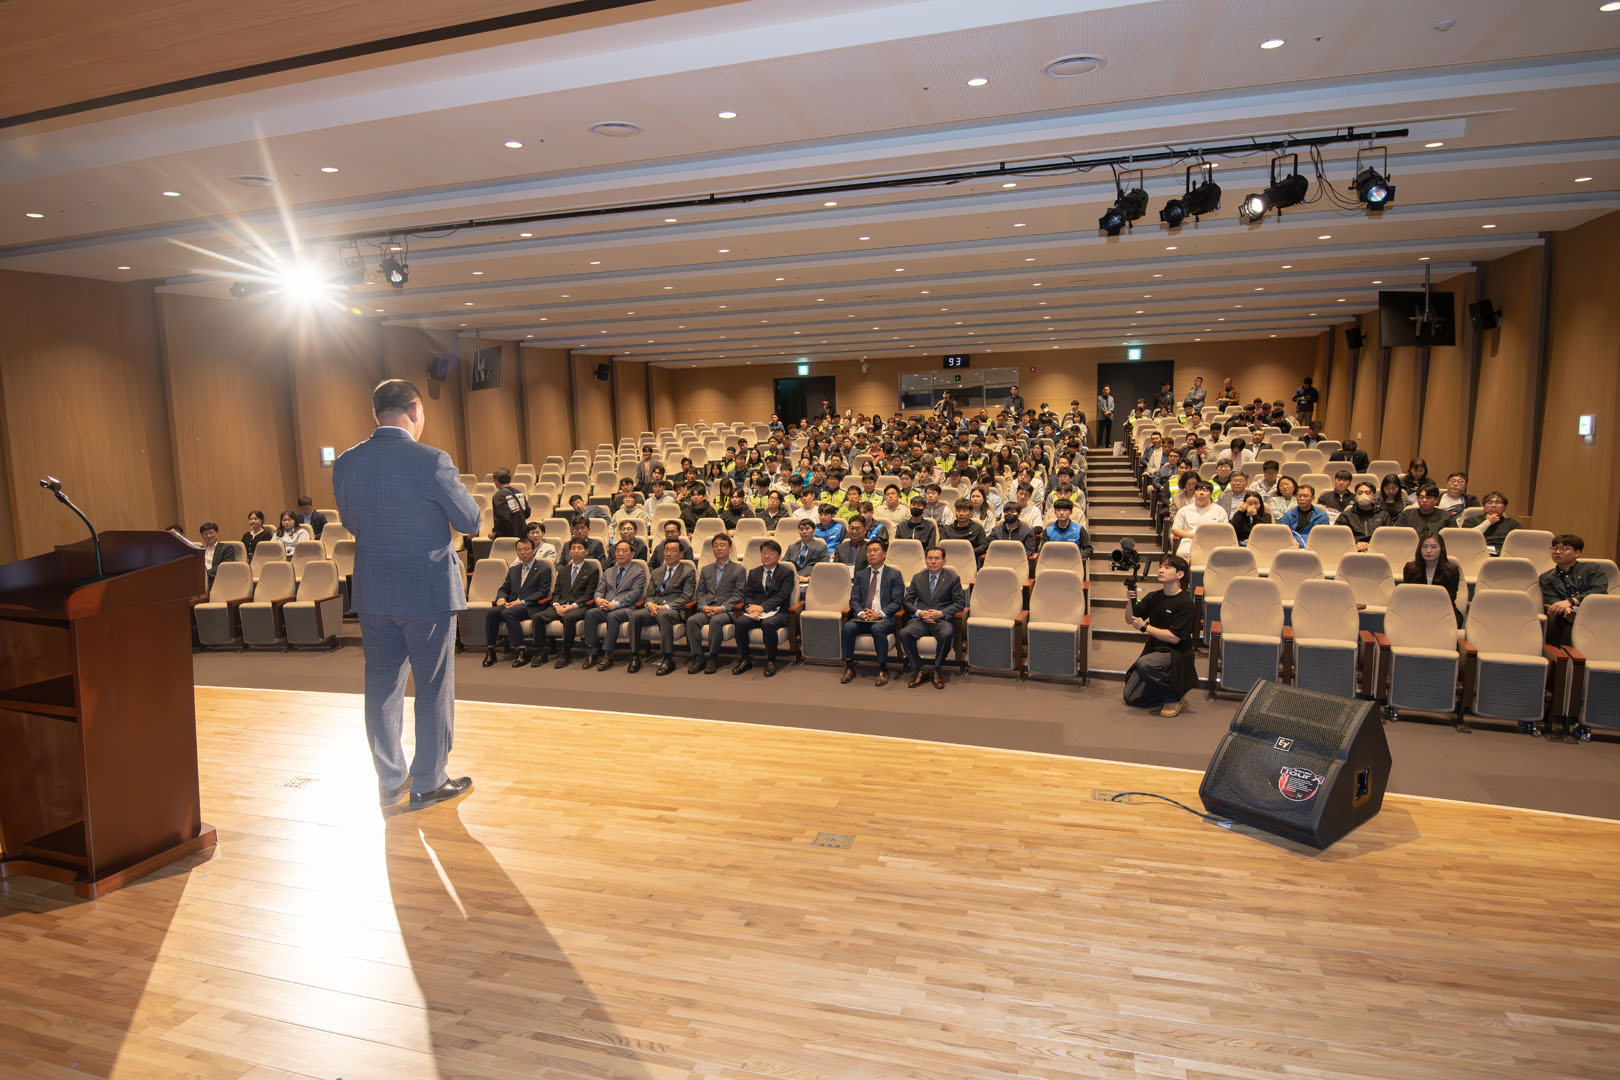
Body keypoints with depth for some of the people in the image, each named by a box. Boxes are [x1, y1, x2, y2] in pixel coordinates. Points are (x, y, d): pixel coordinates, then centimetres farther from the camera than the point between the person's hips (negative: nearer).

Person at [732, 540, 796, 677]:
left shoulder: (787, 573, 6)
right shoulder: (753, 573, 20)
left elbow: (781, 596, -7)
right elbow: (747, 594, 11)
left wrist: (762, 607, -18)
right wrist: (750, 608, -12)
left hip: (777, 612, -4)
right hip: (755, 610, 4)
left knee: (767, 624, -36)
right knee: (740, 622, -27)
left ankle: (771, 662, -19)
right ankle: (744, 660, -9)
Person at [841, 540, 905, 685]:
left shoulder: (894, 575, 8)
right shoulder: (860, 575, 18)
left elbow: (897, 601, -1)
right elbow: (854, 599, 10)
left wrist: (880, 613, -18)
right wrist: (861, 613, -13)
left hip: (885, 618, -3)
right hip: (862, 618, 3)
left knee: (877, 628, -36)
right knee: (848, 627, -28)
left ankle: (883, 669, -22)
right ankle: (849, 667, -15)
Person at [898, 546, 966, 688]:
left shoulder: (952, 578, 7)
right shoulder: (917, 578, 15)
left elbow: (960, 602, 3)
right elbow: (908, 601, 13)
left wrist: (941, 613, -11)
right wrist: (919, 612, -7)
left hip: (942, 620, -2)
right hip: (920, 620, 2)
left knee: (946, 634, -37)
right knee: (904, 633, -29)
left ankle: (937, 671, -16)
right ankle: (917, 672, -14)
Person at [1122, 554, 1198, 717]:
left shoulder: (1185, 603, -15)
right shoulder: (1154, 597, 4)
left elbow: (1174, 638, -20)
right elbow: (1130, 620, 5)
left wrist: (1144, 627, -20)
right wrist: (1130, 601, -13)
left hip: (1176, 654, -6)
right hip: (1154, 649, 7)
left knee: (1144, 663, -37)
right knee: (1131, 697, 1)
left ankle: (1173, 699, -14)